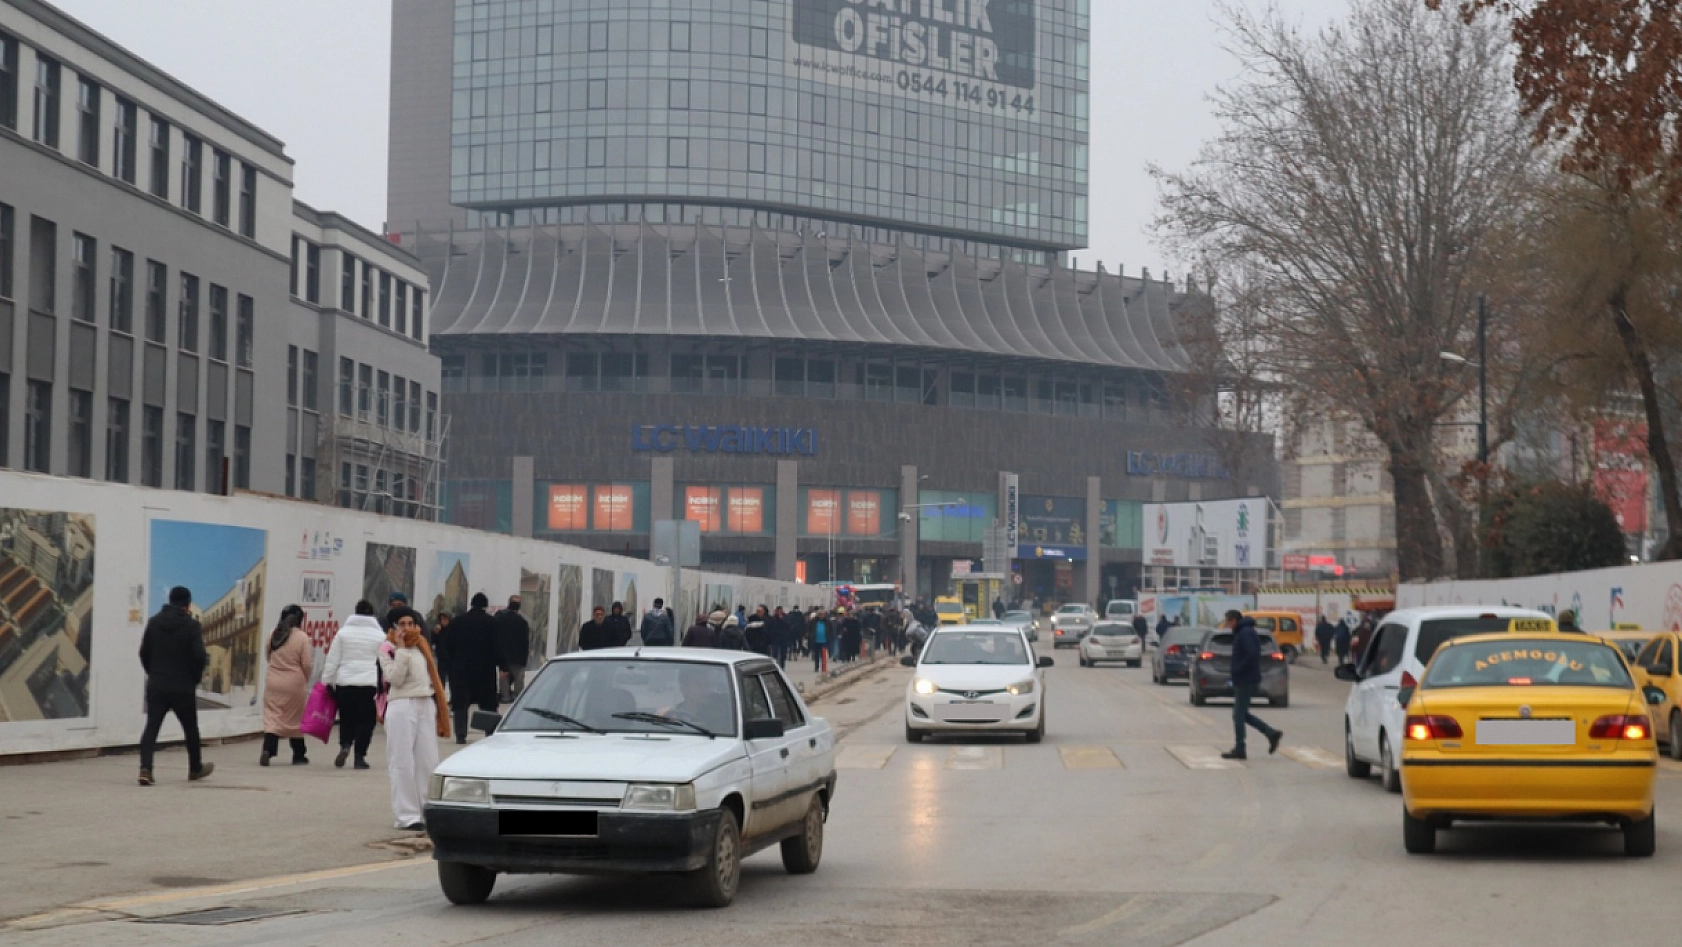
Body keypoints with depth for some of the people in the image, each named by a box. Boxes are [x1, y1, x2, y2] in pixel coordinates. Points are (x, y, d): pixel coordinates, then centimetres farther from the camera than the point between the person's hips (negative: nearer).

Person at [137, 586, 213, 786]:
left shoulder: (154, 622, 4)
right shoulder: (191, 625, -10)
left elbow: (144, 652, 9)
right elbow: (199, 656, -15)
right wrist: (194, 678, 2)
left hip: (156, 686, 3)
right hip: (183, 687, -3)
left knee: (151, 727, -3)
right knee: (190, 728, 15)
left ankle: (145, 768, -21)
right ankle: (196, 768, 30)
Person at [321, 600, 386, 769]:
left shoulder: (343, 632, 4)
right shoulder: (380, 635, 2)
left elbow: (332, 660, 3)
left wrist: (327, 681, 9)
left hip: (345, 683, 1)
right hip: (370, 684, -1)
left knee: (347, 718, 13)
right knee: (365, 720, 4)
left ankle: (345, 745, -9)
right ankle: (359, 756, 2)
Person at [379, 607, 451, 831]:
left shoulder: (422, 646, 16)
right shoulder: (388, 650, -1)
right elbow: (395, 678, -15)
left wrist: (439, 711, 15)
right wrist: (402, 650, -14)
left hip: (426, 705, 6)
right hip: (401, 706, -6)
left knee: (428, 761, 5)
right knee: (403, 762, -5)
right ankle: (407, 815, -5)